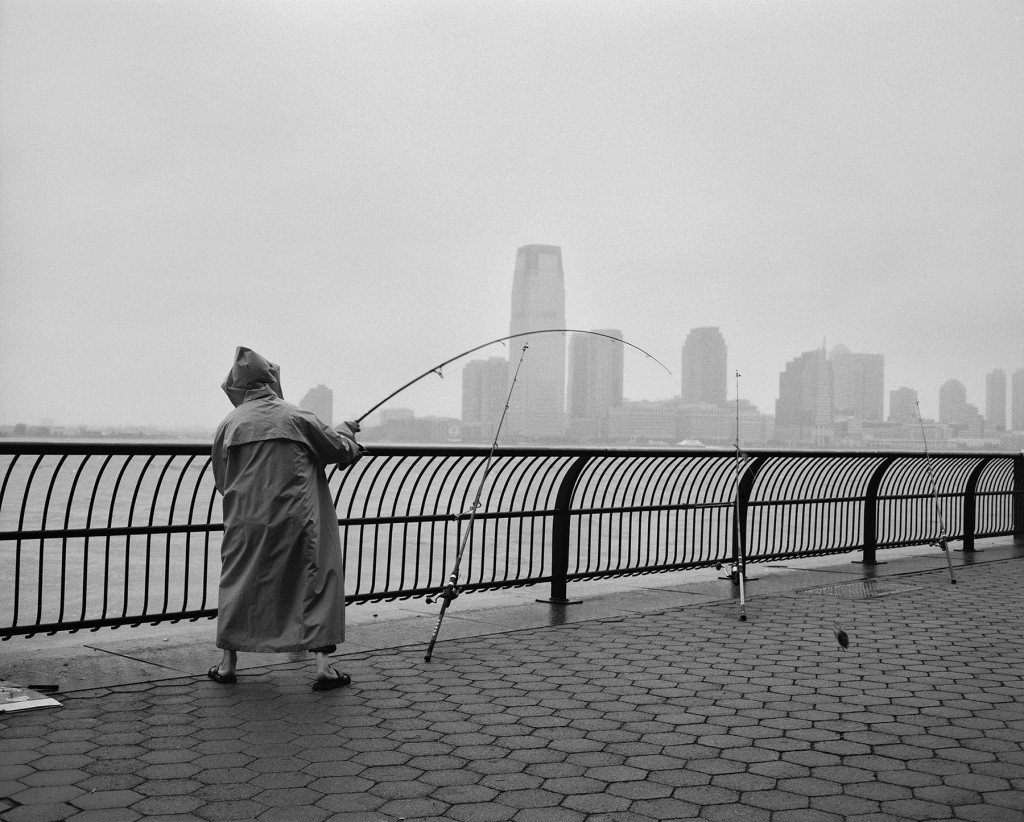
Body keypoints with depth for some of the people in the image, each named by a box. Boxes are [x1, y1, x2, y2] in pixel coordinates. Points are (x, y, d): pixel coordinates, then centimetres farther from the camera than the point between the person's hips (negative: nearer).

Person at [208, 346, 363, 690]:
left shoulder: (228, 425, 1)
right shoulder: (297, 417, -5)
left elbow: (221, 479, 11)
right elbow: (339, 452, 4)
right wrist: (346, 431, 26)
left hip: (246, 523, 3)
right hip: (297, 521, -2)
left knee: (240, 586, 16)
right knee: (317, 582, 5)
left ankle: (227, 664, 23)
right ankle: (324, 665, 3)